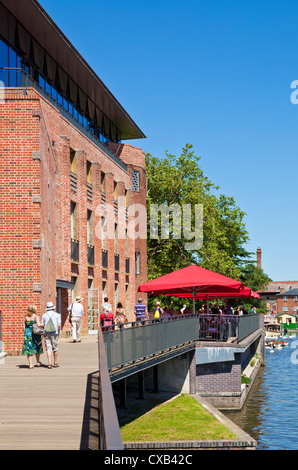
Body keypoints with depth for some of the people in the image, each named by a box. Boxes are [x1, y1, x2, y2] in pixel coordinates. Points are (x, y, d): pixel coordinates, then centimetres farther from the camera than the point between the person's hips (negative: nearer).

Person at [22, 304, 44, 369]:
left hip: (28, 333, 2)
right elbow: (38, 324, -19)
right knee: (37, 347, 15)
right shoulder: (36, 316, -7)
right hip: (35, 334, -2)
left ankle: (30, 363, -1)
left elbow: (24, 326, 5)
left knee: (28, 348, 5)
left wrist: (25, 333, 15)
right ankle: (37, 362, 24)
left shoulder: (26, 316, 3)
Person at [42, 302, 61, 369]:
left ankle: (49, 363, -12)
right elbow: (59, 325, -4)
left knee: (48, 348, -2)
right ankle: (55, 363, 18)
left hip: (46, 333, 1)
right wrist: (58, 333, 7)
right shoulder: (56, 315, 1)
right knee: (55, 348, 10)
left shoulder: (44, 315, 5)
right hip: (54, 333, -1)